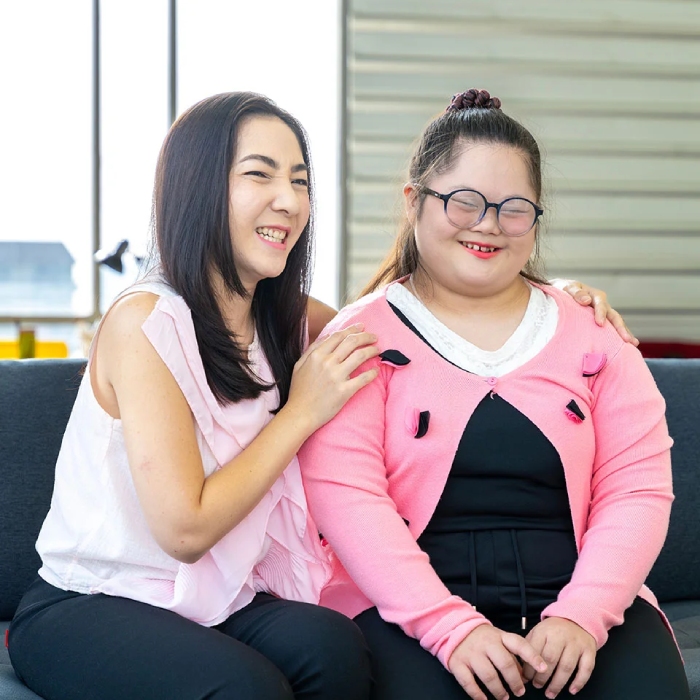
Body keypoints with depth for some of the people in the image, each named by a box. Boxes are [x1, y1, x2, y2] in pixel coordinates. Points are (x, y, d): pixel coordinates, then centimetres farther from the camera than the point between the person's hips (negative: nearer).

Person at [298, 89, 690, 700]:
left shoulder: (591, 335, 14)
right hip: (411, 610, -2)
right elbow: (343, 493, -7)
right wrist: (450, 626, -17)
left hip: (580, 603, 3)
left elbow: (637, 488, 6)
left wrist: (583, 615, -10)